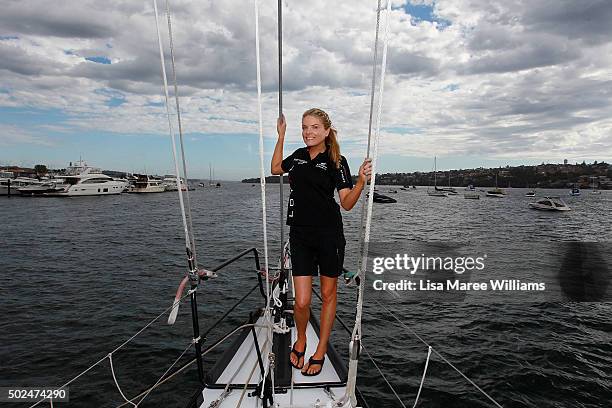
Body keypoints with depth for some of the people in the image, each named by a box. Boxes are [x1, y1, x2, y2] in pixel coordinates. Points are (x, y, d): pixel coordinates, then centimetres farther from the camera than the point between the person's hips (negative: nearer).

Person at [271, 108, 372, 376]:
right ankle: (300, 341, 34)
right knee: (302, 301, 1)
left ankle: (320, 352, 32)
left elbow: (347, 203, -8)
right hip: (300, 236, 3)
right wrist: (281, 136, 23)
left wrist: (362, 181, -25)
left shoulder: (336, 161, -4)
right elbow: (275, 168, 28)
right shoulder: (298, 156, 9)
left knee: (328, 294, 12)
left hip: (329, 235, -2)